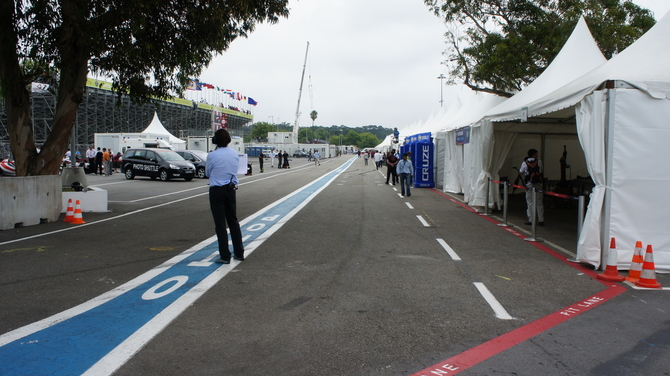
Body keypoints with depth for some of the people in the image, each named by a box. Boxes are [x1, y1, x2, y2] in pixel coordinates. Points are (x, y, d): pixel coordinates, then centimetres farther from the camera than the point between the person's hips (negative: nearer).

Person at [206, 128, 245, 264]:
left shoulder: (212, 156, -14)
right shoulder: (235, 154, 0)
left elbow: (207, 172, 1)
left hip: (217, 191, -5)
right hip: (231, 189, 5)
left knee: (220, 224, 2)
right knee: (233, 221, 14)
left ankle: (225, 256, 4)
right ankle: (239, 253, 19)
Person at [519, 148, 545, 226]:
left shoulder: (525, 163, -2)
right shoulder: (539, 161, 1)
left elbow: (520, 172, 9)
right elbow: (541, 169, 17)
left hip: (529, 184, -1)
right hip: (538, 184, 1)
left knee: (530, 203, 2)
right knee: (539, 203, 6)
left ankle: (531, 220, 0)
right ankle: (541, 220, 6)